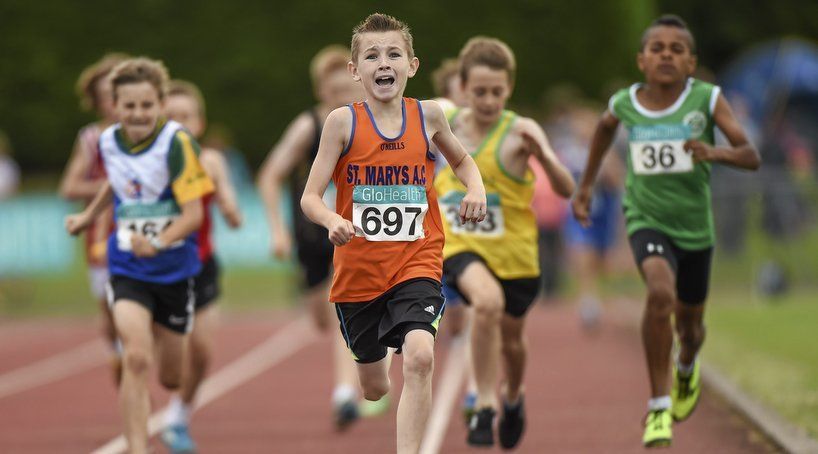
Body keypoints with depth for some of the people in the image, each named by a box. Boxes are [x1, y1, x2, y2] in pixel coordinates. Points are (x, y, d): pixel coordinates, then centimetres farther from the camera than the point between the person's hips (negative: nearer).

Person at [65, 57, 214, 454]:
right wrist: (88, 217, 29)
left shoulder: (177, 143, -16)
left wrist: (159, 243, -35)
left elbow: (193, 212, -20)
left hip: (174, 268, -2)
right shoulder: (108, 142, -2)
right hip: (127, 269, 2)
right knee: (136, 358, -21)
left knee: (171, 377, 10)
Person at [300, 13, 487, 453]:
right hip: (358, 269, 0)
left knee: (419, 355, -27)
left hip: (416, 264, 0)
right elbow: (310, 196, -9)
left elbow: (461, 159, 21)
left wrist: (476, 189, -1)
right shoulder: (343, 121, -7)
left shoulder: (428, 115, 0)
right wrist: (332, 221, -30)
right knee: (374, 388, 13)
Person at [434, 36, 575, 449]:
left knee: (511, 338, 18)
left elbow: (566, 189, -24)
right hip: (461, 246, 0)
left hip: (514, 252, 0)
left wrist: (541, 152, -38)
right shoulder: (444, 127, -5)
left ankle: (513, 399, 52)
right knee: (487, 301, -32)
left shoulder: (519, 131, -15)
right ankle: (485, 406, -23)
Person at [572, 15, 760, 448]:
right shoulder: (624, 103, -5)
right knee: (661, 292, -30)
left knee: (689, 324, 17)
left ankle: (687, 365, 56)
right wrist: (586, 185, 24)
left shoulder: (708, 99, -11)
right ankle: (659, 404, -19)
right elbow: (605, 125, 20)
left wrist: (716, 153, -35)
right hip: (647, 221, -1)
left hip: (695, 228, 1)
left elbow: (751, 157, -15)